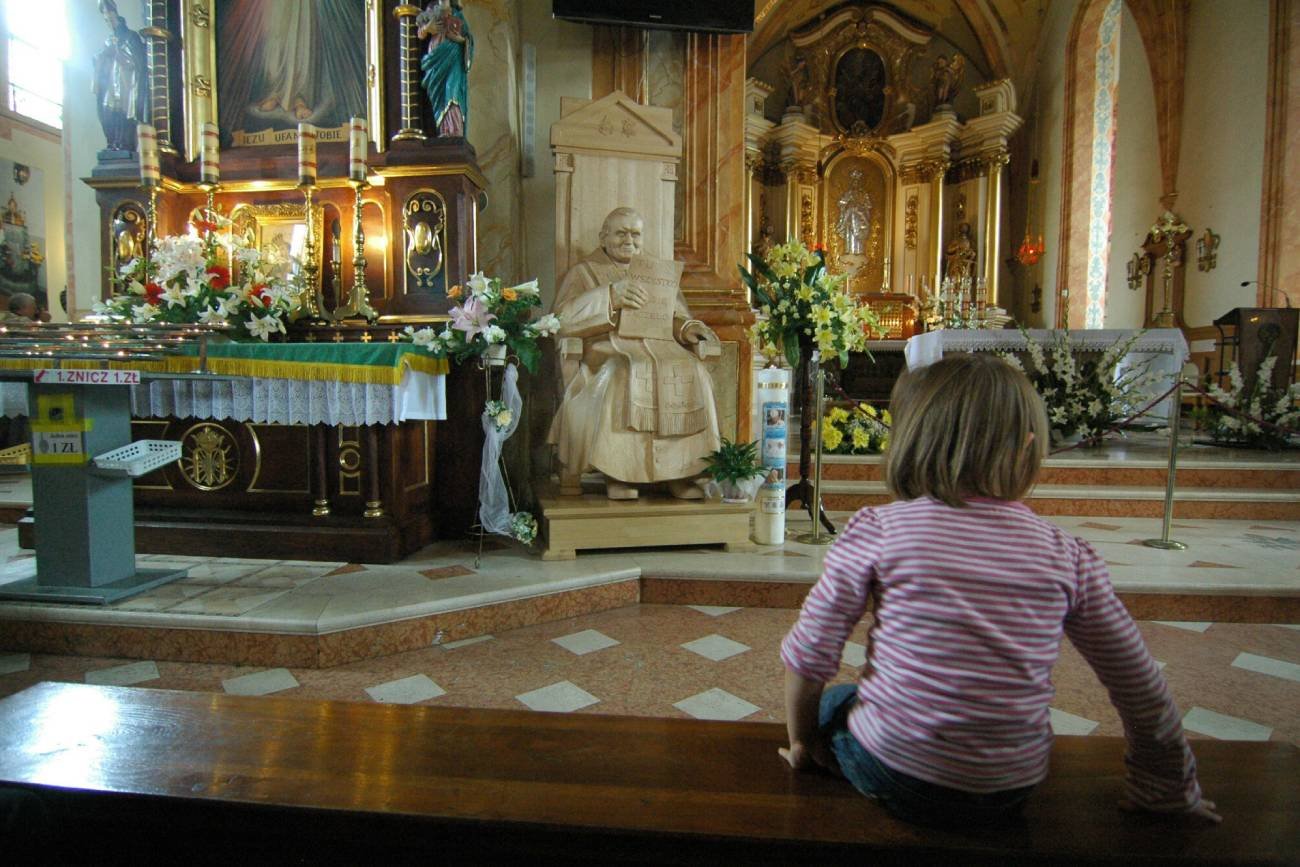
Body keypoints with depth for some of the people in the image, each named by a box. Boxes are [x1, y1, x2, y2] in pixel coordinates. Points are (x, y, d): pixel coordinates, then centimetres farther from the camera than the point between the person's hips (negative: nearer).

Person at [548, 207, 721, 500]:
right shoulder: (584, 272, 12)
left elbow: (676, 319, 22)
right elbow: (563, 318, -6)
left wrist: (688, 329, -3)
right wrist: (609, 297, -21)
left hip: (659, 349, 4)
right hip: (609, 352, -3)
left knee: (693, 374, -26)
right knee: (623, 378, -36)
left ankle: (680, 470, -20)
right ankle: (616, 471, -24)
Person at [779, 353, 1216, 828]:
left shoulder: (877, 530, -14)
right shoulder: (1067, 556, -5)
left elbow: (809, 656, -11)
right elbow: (1140, 686, 4)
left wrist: (802, 743, 7)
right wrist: (1173, 792, 22)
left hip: (893, 775, -3)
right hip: (1009, 793, 3)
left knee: (833, 701, 27)